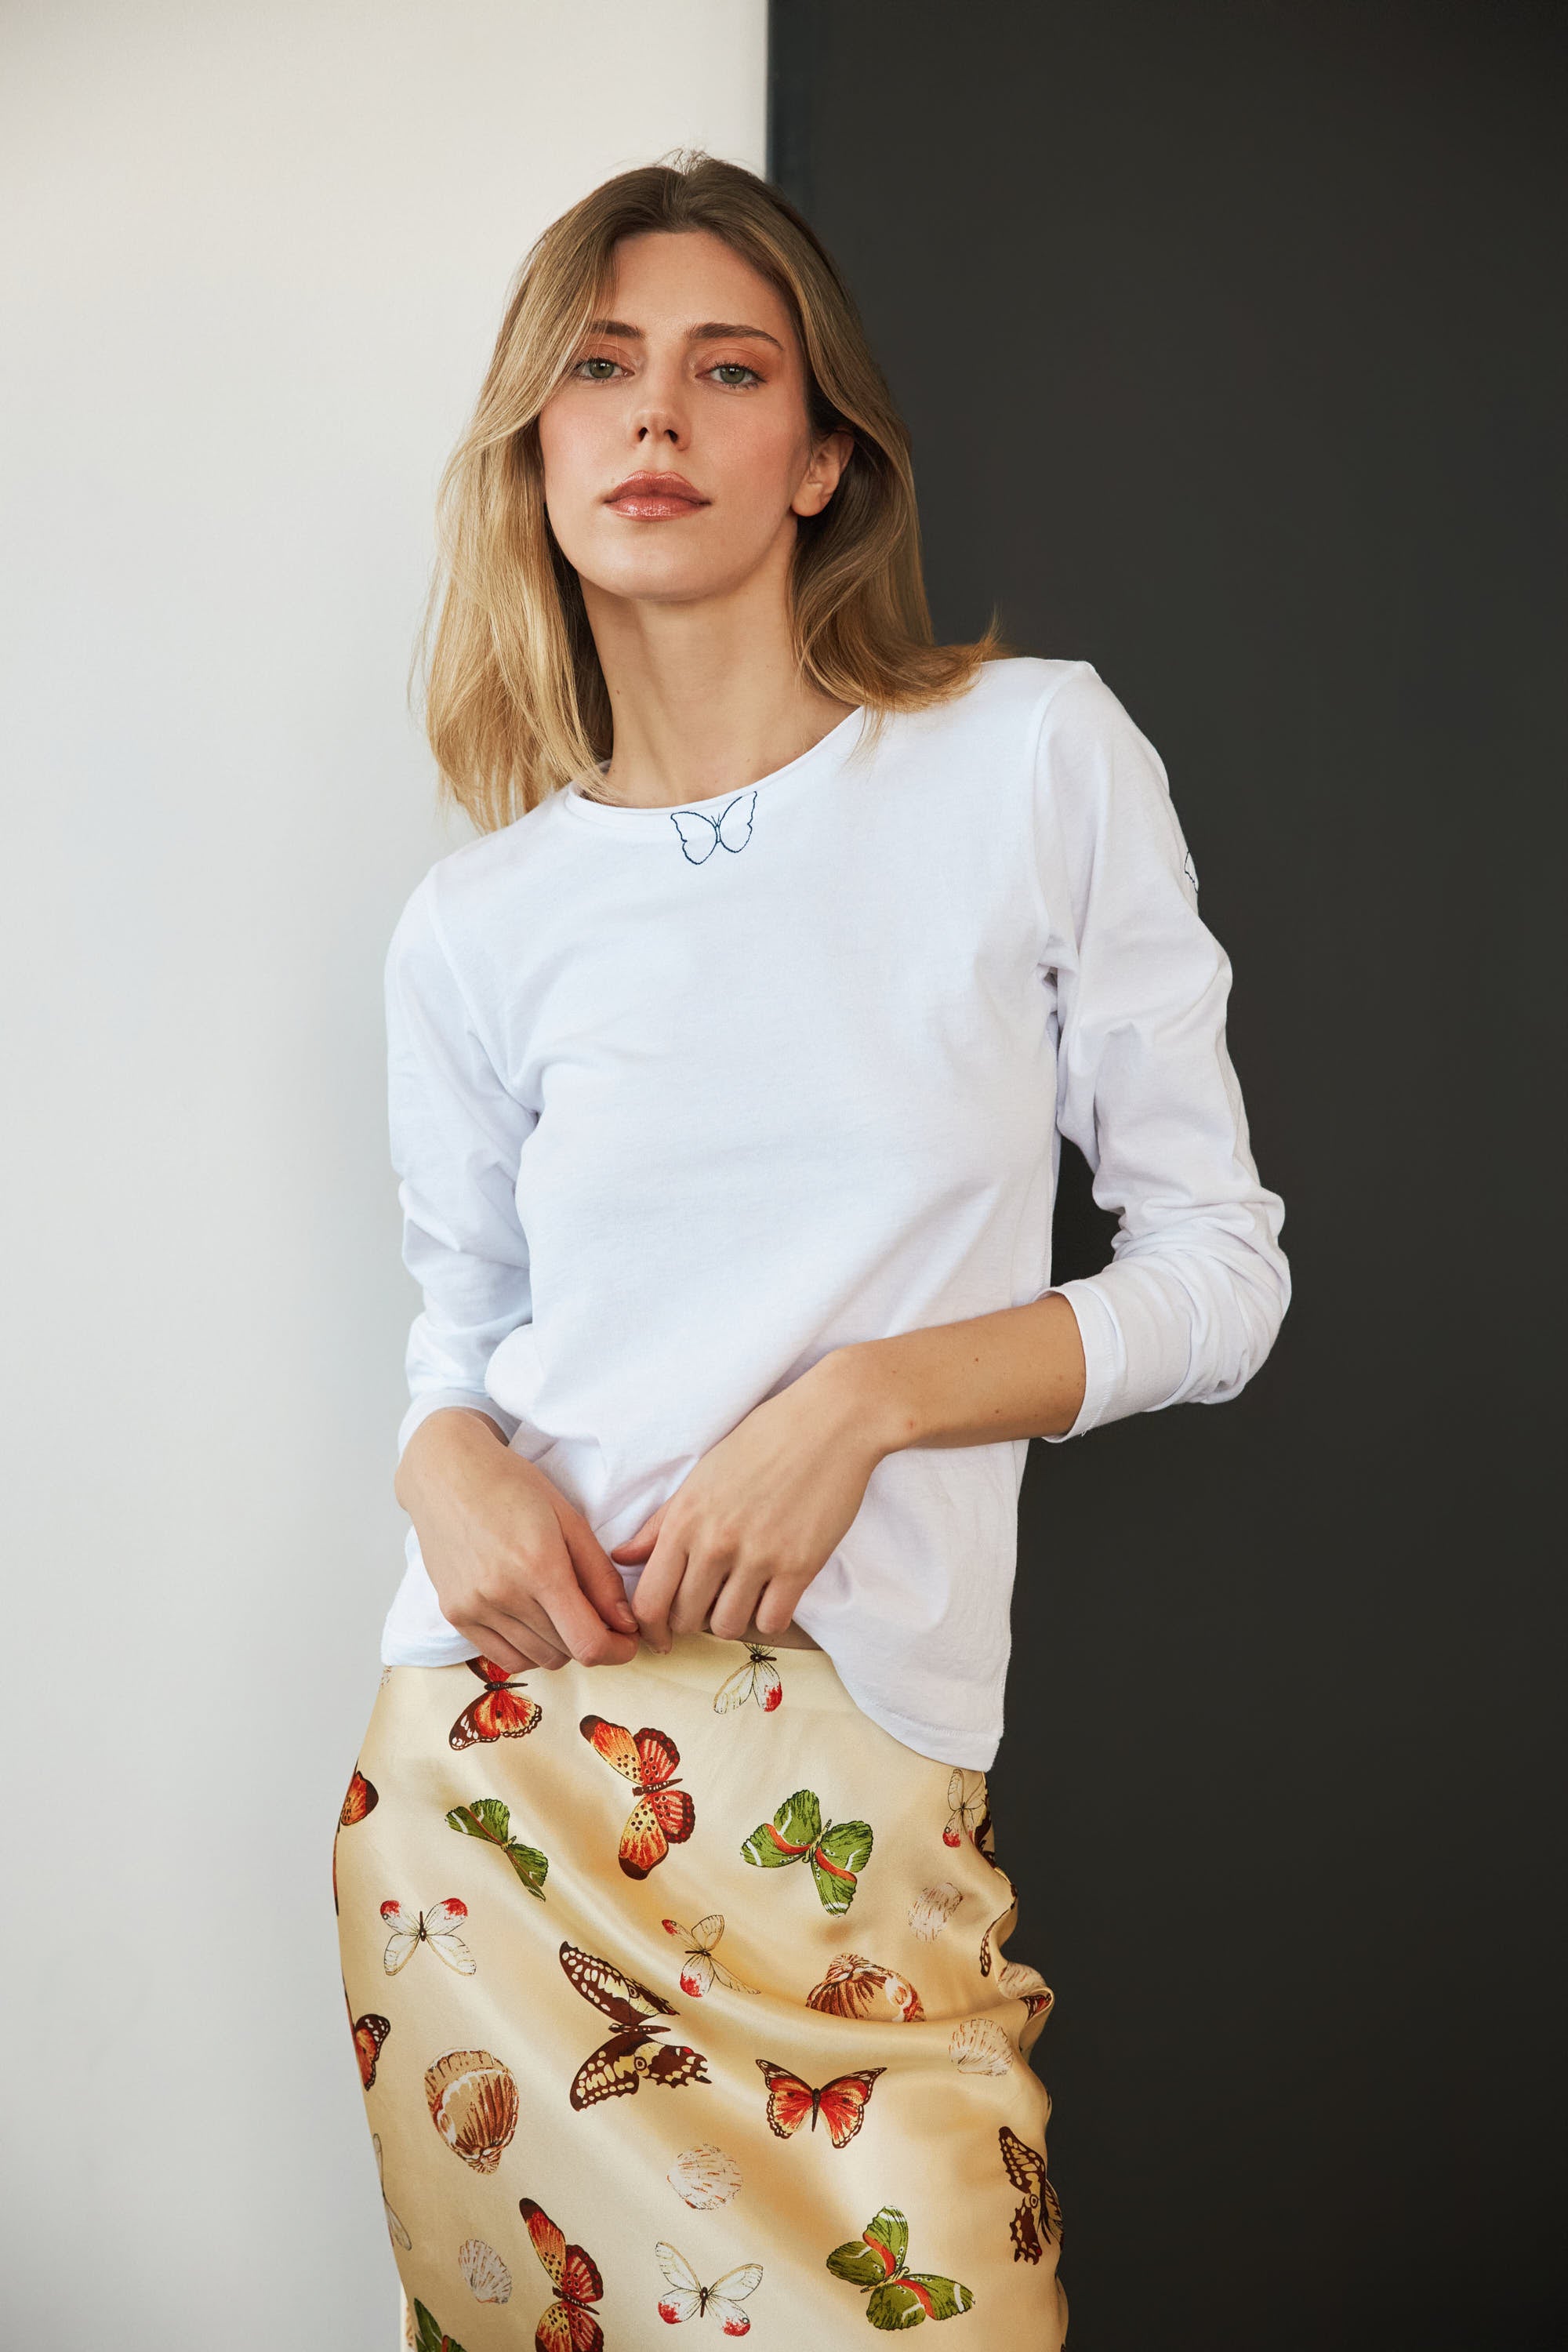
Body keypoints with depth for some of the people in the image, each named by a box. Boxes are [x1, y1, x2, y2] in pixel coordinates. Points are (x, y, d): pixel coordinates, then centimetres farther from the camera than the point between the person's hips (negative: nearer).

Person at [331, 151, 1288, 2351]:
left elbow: (1220, 1265, 0)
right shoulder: (478, 924, 5)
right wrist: (448, 1463, -6)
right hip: (490, 1768, 2)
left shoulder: (1039, 756, -2)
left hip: (855, 1800, -2)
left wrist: (865, 1393, -13)